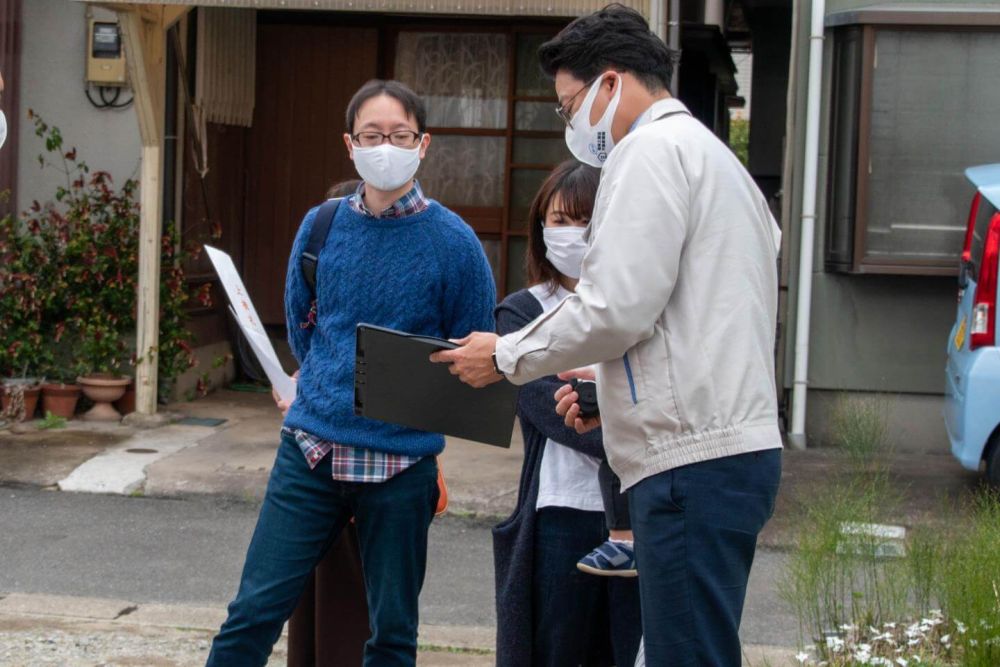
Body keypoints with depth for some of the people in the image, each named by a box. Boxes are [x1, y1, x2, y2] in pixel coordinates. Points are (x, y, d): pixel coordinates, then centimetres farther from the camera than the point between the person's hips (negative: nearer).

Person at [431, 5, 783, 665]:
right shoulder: (714, 154, 25)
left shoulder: (653, 148, -7)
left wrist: (508, 355, -2)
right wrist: (613, 393, 21)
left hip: (694, 462, -10)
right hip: (736, 446, 10)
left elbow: (616, 307, -15)